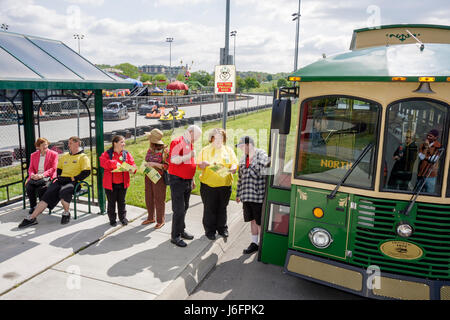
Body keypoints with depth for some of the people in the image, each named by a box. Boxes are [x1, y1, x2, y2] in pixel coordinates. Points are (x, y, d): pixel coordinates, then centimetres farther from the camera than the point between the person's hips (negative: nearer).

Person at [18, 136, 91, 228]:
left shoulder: (83, 157, 2)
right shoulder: (65, 156, 24)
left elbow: (86, 172, -9)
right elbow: (58, 168, 32)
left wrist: (74, 178, -15)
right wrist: (58, 177, 13)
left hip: (73, 182, -6)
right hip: (61, 180, 6)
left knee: (63, 192, -35)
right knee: (48, 194, -14)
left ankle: (66, 213, -9)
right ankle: (32, 218, -16)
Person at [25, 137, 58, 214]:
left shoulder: (53, 154, 5)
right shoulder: (33, 155, 18)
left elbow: (53, 168, -3)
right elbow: (31, 168, 15)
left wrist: (42, 175, -18)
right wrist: (32, 174, -10)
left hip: (47, 177, -3)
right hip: (35, 177, 4)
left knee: (41, 188, -34)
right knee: (28, 186, -28)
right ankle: (32, 206, -9)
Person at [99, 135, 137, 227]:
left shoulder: (126, 154, 4)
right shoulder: (107, 153, -4)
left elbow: (132, 164, -1)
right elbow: (102, 162, -19)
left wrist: (132, 169, -23)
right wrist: (114, 163, -28)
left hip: (122, 183, 2)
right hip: (110, 183, -2)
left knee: (122, 201, 14)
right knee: (111, 202, 9)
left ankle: (123, 218, 28)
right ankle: (112, 219, 23)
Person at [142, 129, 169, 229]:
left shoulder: (164, 150, -14)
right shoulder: (150, 149, 9)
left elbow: (167, 165, -14)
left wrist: (155, 164, -21)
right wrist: (146, 164, 0)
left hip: (159, 178, -7)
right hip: (148, 177, 7)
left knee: (159, 199, 2)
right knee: (149, 198, 14)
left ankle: (160, 220, 16)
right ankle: (150, 217, 31)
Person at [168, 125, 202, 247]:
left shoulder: (190, 144, 16)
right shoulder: (177, 142, -11)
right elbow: (173, 160, -24)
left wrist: (192, 180, 23)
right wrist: (189, 156, -22)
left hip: (187, 181, 8)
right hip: (177, 181, -8)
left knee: (184, 208, 15)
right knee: (179, 209, -6)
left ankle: (181, 230, 28)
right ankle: (175, 236, 4)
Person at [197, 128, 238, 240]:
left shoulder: (228, 150, 11)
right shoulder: (205, 150, 6)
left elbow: (234, 163, 6)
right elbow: (199, 164, 2)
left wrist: (233, 168, -16)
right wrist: (203, 164, -20)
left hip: (225, 184, 2)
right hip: (209, 184, -2)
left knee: (222, 208, 12)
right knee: (209, 208, 2)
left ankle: (222, 228, 28)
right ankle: (210, 230, 16)